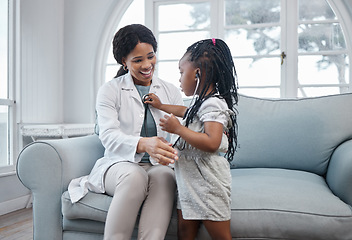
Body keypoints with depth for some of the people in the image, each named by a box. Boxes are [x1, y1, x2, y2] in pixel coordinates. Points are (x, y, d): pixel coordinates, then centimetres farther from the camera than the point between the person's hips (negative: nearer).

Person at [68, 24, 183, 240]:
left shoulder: (171, 92, 12)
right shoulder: (110, 91, 5)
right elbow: (108, 136, -12)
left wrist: (170, 151, -25)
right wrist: (143, 144, -33)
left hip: (159, 166, 2)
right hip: (120, 164, -1)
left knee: (163, 175, -33)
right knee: (134, 175, -36)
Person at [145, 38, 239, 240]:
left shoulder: (213, 104, -17)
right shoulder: (201, 102, 15)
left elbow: (212, 143, -29)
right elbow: (187, 112, 39)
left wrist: (178, 129, -21)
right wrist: (161, 106, 47)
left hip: (208, 180, -10)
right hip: (190, 178, 10)